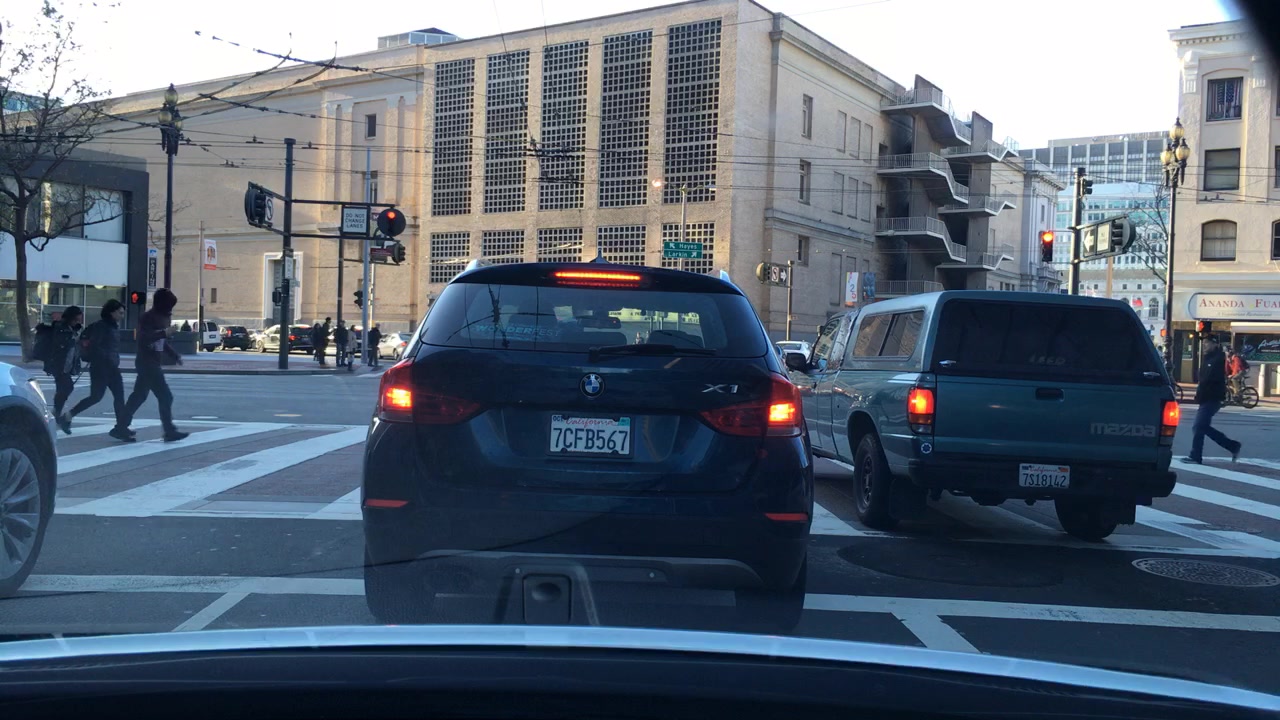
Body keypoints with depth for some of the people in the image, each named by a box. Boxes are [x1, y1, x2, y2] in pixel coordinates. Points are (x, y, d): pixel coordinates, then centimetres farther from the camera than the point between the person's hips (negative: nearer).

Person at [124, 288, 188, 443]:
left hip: (153, 364, 10)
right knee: (165, 396, -10)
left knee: (138, 396, 14)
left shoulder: (161, 318, 15)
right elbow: (144, 338, -26)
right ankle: (170, 431, -8)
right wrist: (165, 332, -30)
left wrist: (175, 356, 17)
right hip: (148, 364, -10)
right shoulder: (147, 318, -13)